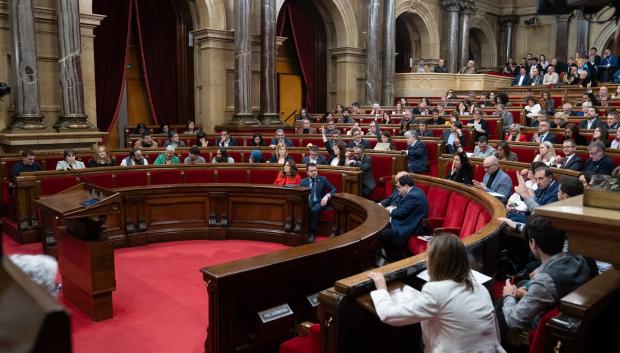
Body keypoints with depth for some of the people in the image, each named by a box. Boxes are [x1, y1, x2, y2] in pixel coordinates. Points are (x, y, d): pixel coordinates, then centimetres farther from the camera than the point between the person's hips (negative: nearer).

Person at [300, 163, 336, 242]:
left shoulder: (323, 179, 8)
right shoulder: (303, 181, 13)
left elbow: (333, 189, 3)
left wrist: (327, 196, -17)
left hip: (319, 202, -1)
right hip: (307, 202, 1)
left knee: (314, 209, -36)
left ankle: (312, 233, -26)